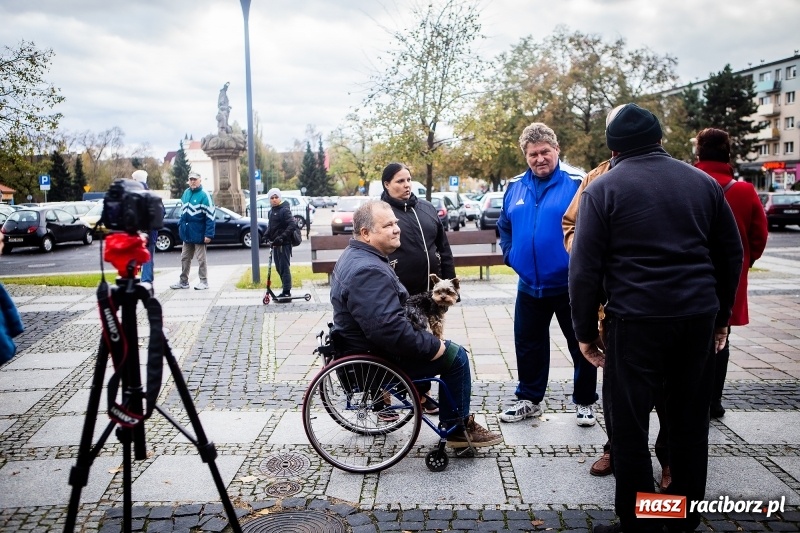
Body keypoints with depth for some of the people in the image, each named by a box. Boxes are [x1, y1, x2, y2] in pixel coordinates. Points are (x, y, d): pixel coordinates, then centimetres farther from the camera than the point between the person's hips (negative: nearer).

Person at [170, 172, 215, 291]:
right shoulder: (186, 193, 9)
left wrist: (209, 234, -21)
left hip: (198, 233, -7)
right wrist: (180, 226, 12)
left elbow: (210, 216, -16)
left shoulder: (204, 195, -13)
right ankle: (183, 281, 23)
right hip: (187, 233, 7)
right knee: (185, 258, 13)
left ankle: (204, 282, 12)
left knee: (201, 259, 3)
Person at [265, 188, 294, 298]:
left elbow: (291, 225, -20)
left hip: (284, 244, -9)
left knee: (284, 267, -8)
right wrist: (267, 235, 8)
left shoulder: (285, 210, -11)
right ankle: (285, 289, 21)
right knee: (279, 268, 12)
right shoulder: (271, 212, 15)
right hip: (275, 243, 9)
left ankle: (287, 291, -4)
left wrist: (282, 237, -27)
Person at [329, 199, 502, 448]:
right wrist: (433, 346, -21)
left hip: (367, 345, 10)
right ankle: (458, 429, 10)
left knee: (426, 341, 25)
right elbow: (390, 328, -34)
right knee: (454, 356, -3)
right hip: (374, 359, -10)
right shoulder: (368, 271, -28)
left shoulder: (355, 256, 7)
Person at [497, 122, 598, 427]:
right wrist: (510, 255, 6)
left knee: (580, 345, 9)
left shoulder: (576, 182, -11)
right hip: (529, 285, 5)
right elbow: (504, 227, 18)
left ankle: (584, 402, 26)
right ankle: (529, 399, 31)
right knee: (528, 344, 15)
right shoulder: (515, 187, 6)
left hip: (570, 285, -4)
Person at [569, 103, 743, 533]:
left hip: (635, 319, -4)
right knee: (690, 420, 15)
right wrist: (721, 315, 22)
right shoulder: (703, 182, 10)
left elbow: (585, 268, -7)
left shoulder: (603, 189, -3)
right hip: (698, 317, 5)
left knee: (630, 425, 6)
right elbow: (731, 253, 14)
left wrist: (585, 330, 1)